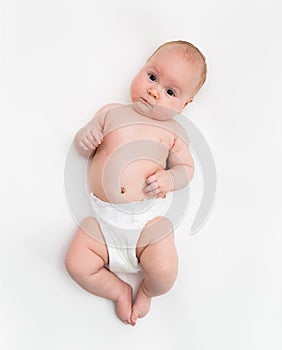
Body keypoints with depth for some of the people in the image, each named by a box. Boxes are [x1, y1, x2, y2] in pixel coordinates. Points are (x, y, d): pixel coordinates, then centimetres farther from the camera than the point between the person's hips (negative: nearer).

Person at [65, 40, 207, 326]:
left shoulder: (173, 132, 4)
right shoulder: (111, 112, 7)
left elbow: (186, 168, 8)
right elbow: (83, 147, 13)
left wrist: (169, 179, -15)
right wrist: (84, 139, -11)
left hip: (149, 218, -1)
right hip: (103, 219, 2)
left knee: (164, 271, -17)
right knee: (77, 265, -7)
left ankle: (146, 292, 21)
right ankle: (119, 291, 21)